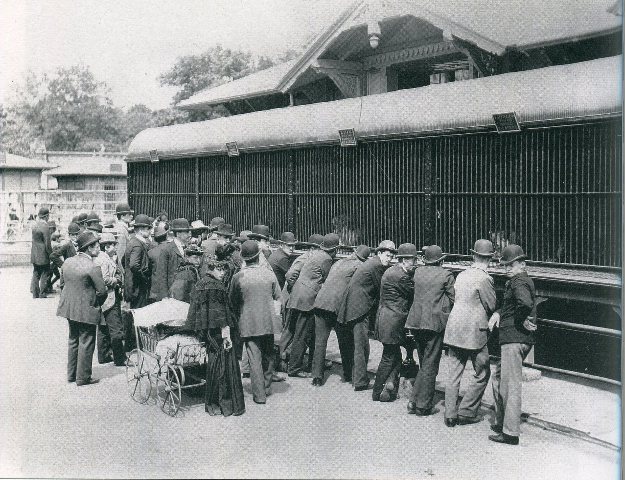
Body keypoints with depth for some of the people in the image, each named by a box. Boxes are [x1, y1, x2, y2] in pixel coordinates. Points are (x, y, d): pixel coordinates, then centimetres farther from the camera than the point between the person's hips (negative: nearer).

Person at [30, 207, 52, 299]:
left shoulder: (34, 226, 6)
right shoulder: (45, 227, -18)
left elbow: (34, 240, 11)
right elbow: (47, 244, -17)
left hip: (34, 256, 8)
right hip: (43, 257, -8)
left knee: (36, 275, 14)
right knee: (44, 277, 2)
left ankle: (35, 295, 19)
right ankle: (42, 296, 5)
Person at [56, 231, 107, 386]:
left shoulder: (68, 262, 2)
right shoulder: (92, 268, -20)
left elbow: (66, 282, 13)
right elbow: (102, 291, -17)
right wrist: (96, 304, 2)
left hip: (69, 307, 8)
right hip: (86, 310, -8)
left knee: (73, 340, 20)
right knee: (86, 343, 4)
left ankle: (71, 374, 29)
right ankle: (83, 377, 11)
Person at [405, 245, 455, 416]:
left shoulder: (418, 272, 8)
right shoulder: (446, 275, -6)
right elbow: (454, 299, -3)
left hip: (416, 321, 5)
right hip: (435, 323, -5)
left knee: (424, 364, 19)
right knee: (430, 365, 3)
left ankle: (413, 400, 13)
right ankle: (423, 406, 7)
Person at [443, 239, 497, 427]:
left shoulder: (461, 275, 8)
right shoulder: (484, 279, -13)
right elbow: (492, 306, -8)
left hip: (454, 330, 7)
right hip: (474, 332, -7)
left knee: (453, 374, 10)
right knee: (482, 374, 9)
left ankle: (450, 415, 12)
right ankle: (466, 412, 10)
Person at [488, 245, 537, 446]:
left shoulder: (519, 282, -14)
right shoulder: (524, 280, 19)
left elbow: (526, 303, -34)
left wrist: (522, 321, -17)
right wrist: (498, 313, 3)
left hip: (514, 338, -11)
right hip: (519, 338, 11)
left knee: (511, 384, -6)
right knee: (498, 378, 21)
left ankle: (511, 432, -2)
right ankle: (501, 423, 29)